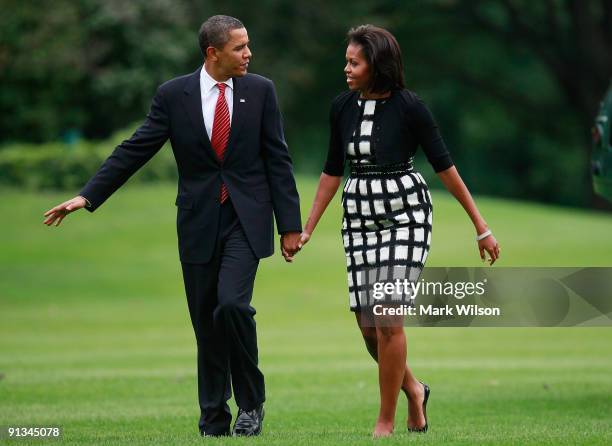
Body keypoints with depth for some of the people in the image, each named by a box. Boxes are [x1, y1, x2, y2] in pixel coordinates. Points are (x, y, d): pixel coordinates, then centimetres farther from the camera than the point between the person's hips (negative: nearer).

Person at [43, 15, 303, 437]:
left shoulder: (261, 90, 0)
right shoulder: (174, 95, -1)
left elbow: (278, 160, 1)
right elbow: (134, 150, 0)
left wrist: (289, 224, -1)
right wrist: (87, 196, -6)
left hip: (246, 219, -1)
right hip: (199, 223, 2)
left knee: (232, 303, -20)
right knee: (206, 323, 5)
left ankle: (251, 401, -2)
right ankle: (214, 423, 14)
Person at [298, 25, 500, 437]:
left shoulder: (409, 106, -12)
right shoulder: (342, 107, 2)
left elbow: (444, 164, -7)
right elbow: (333, 171, 12)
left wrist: (481, 226, -4)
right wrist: (307, 230, 11)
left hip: (406, 214, -5)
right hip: (360, 216, 5)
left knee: (388, 318, -13)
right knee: (368, 324, 3)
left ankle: (386, 421, 0)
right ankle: (413, 389, 30)